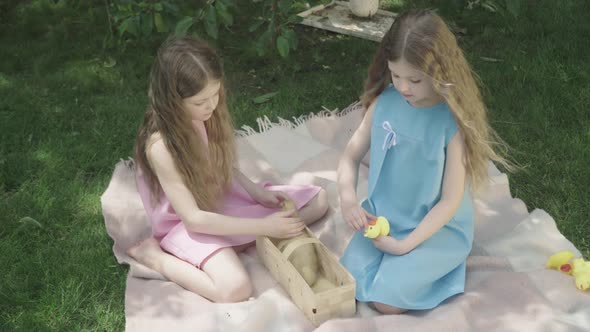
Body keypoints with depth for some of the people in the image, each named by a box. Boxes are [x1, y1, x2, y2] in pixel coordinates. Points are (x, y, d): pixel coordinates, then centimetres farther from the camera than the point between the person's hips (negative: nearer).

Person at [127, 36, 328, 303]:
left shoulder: (206, 115, -10)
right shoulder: (161, 145, -29)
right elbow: (193, 218, -27)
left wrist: (257, 192, -8)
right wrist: (263, 226, -29)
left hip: (225, 198, 7)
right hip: (189, 224, -7)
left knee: (318, 200, 4)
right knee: (235, 288, -33)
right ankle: (154, 255, -10)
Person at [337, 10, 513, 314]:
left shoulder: (453, 122, -21)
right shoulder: (384, 101, -9)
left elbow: (450, 202, -17)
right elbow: (351, 156, 1)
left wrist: (404, 245, -22)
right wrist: (348, 199, -18)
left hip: (437, 229, -4)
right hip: (382, 220, 5)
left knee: (385, 301, -16)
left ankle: (424, 265, 11)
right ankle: (396, 264, 17)